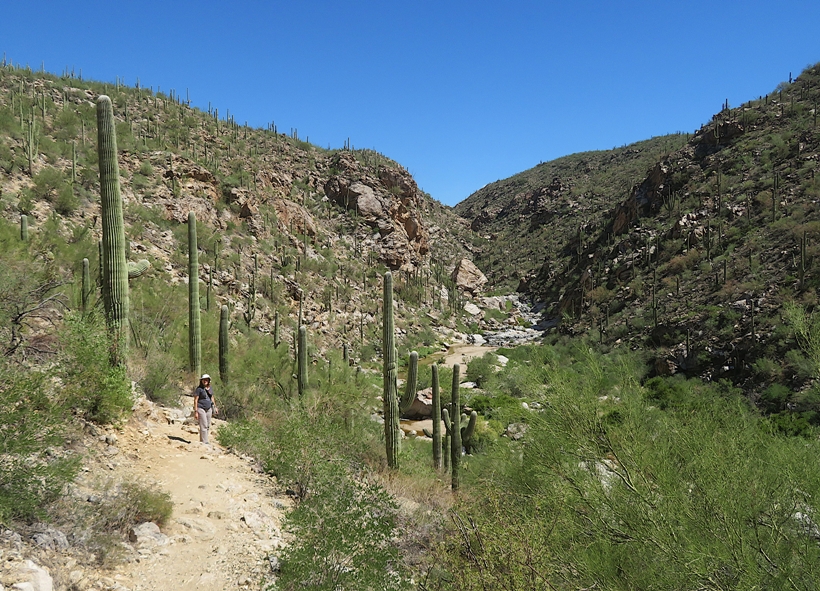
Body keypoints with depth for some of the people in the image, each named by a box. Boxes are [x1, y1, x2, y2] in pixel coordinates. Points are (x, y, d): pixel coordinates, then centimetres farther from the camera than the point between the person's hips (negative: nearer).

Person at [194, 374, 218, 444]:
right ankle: (204, 442, -6)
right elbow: (195, 400, -10)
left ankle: (202, 441, 17)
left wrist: (215, 407, 18)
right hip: (201, 409, -7)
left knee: (208, 426, 8)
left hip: (209, 409, 7)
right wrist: (195, 411, -14)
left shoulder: (210, 388, 10)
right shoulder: (199, 389, -9)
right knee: (203, 426, -9)